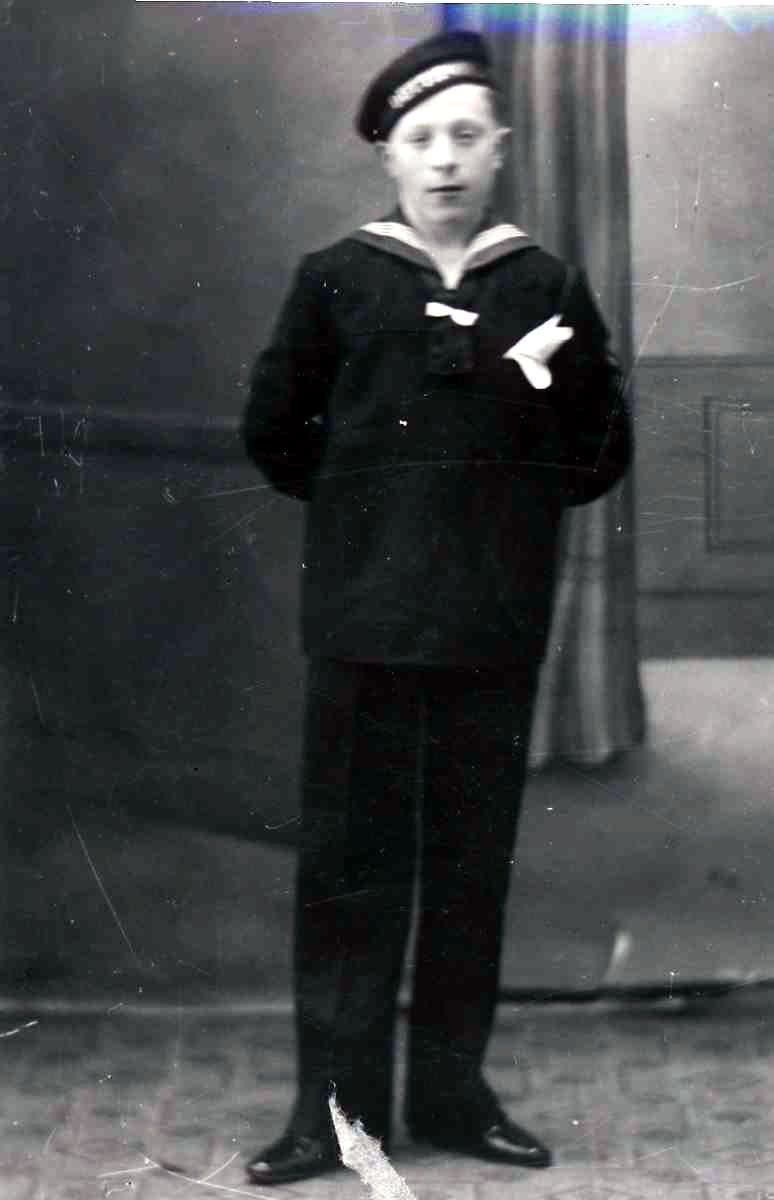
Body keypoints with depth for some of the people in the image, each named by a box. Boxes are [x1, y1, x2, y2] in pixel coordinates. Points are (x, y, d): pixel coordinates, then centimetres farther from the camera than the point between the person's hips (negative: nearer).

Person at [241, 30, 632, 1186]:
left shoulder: (549, 289, 7)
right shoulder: (336, 280, 4)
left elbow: (602, 460, 9)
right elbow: (274, 432, 10)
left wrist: (564, 388, -5)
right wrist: (366, 495, 8)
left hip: (495, 630, 1)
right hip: (364, 620, -1)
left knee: (474, 862, 7)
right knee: (348, 860, 1)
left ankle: (453, 1089, 18)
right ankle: (337, 1100, 9)